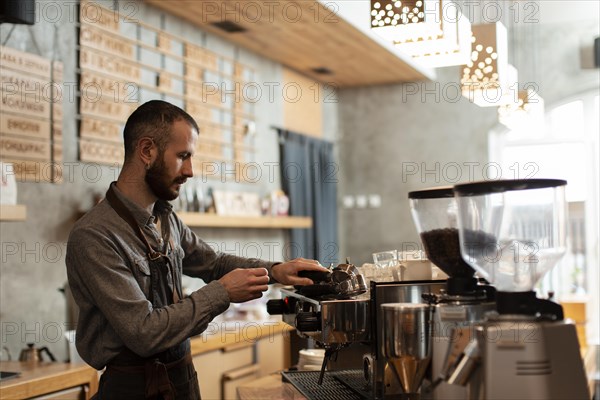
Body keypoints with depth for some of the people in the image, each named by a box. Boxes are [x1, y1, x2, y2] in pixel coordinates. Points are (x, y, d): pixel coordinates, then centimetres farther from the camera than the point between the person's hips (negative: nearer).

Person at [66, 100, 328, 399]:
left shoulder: (166, 219, 3)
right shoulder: (93, 237, -21)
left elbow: (211, 261, 19)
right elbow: (144, 332, -25)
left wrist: (274, 271, 3)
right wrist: (222, 293, -17)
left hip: (183, 375, 7)